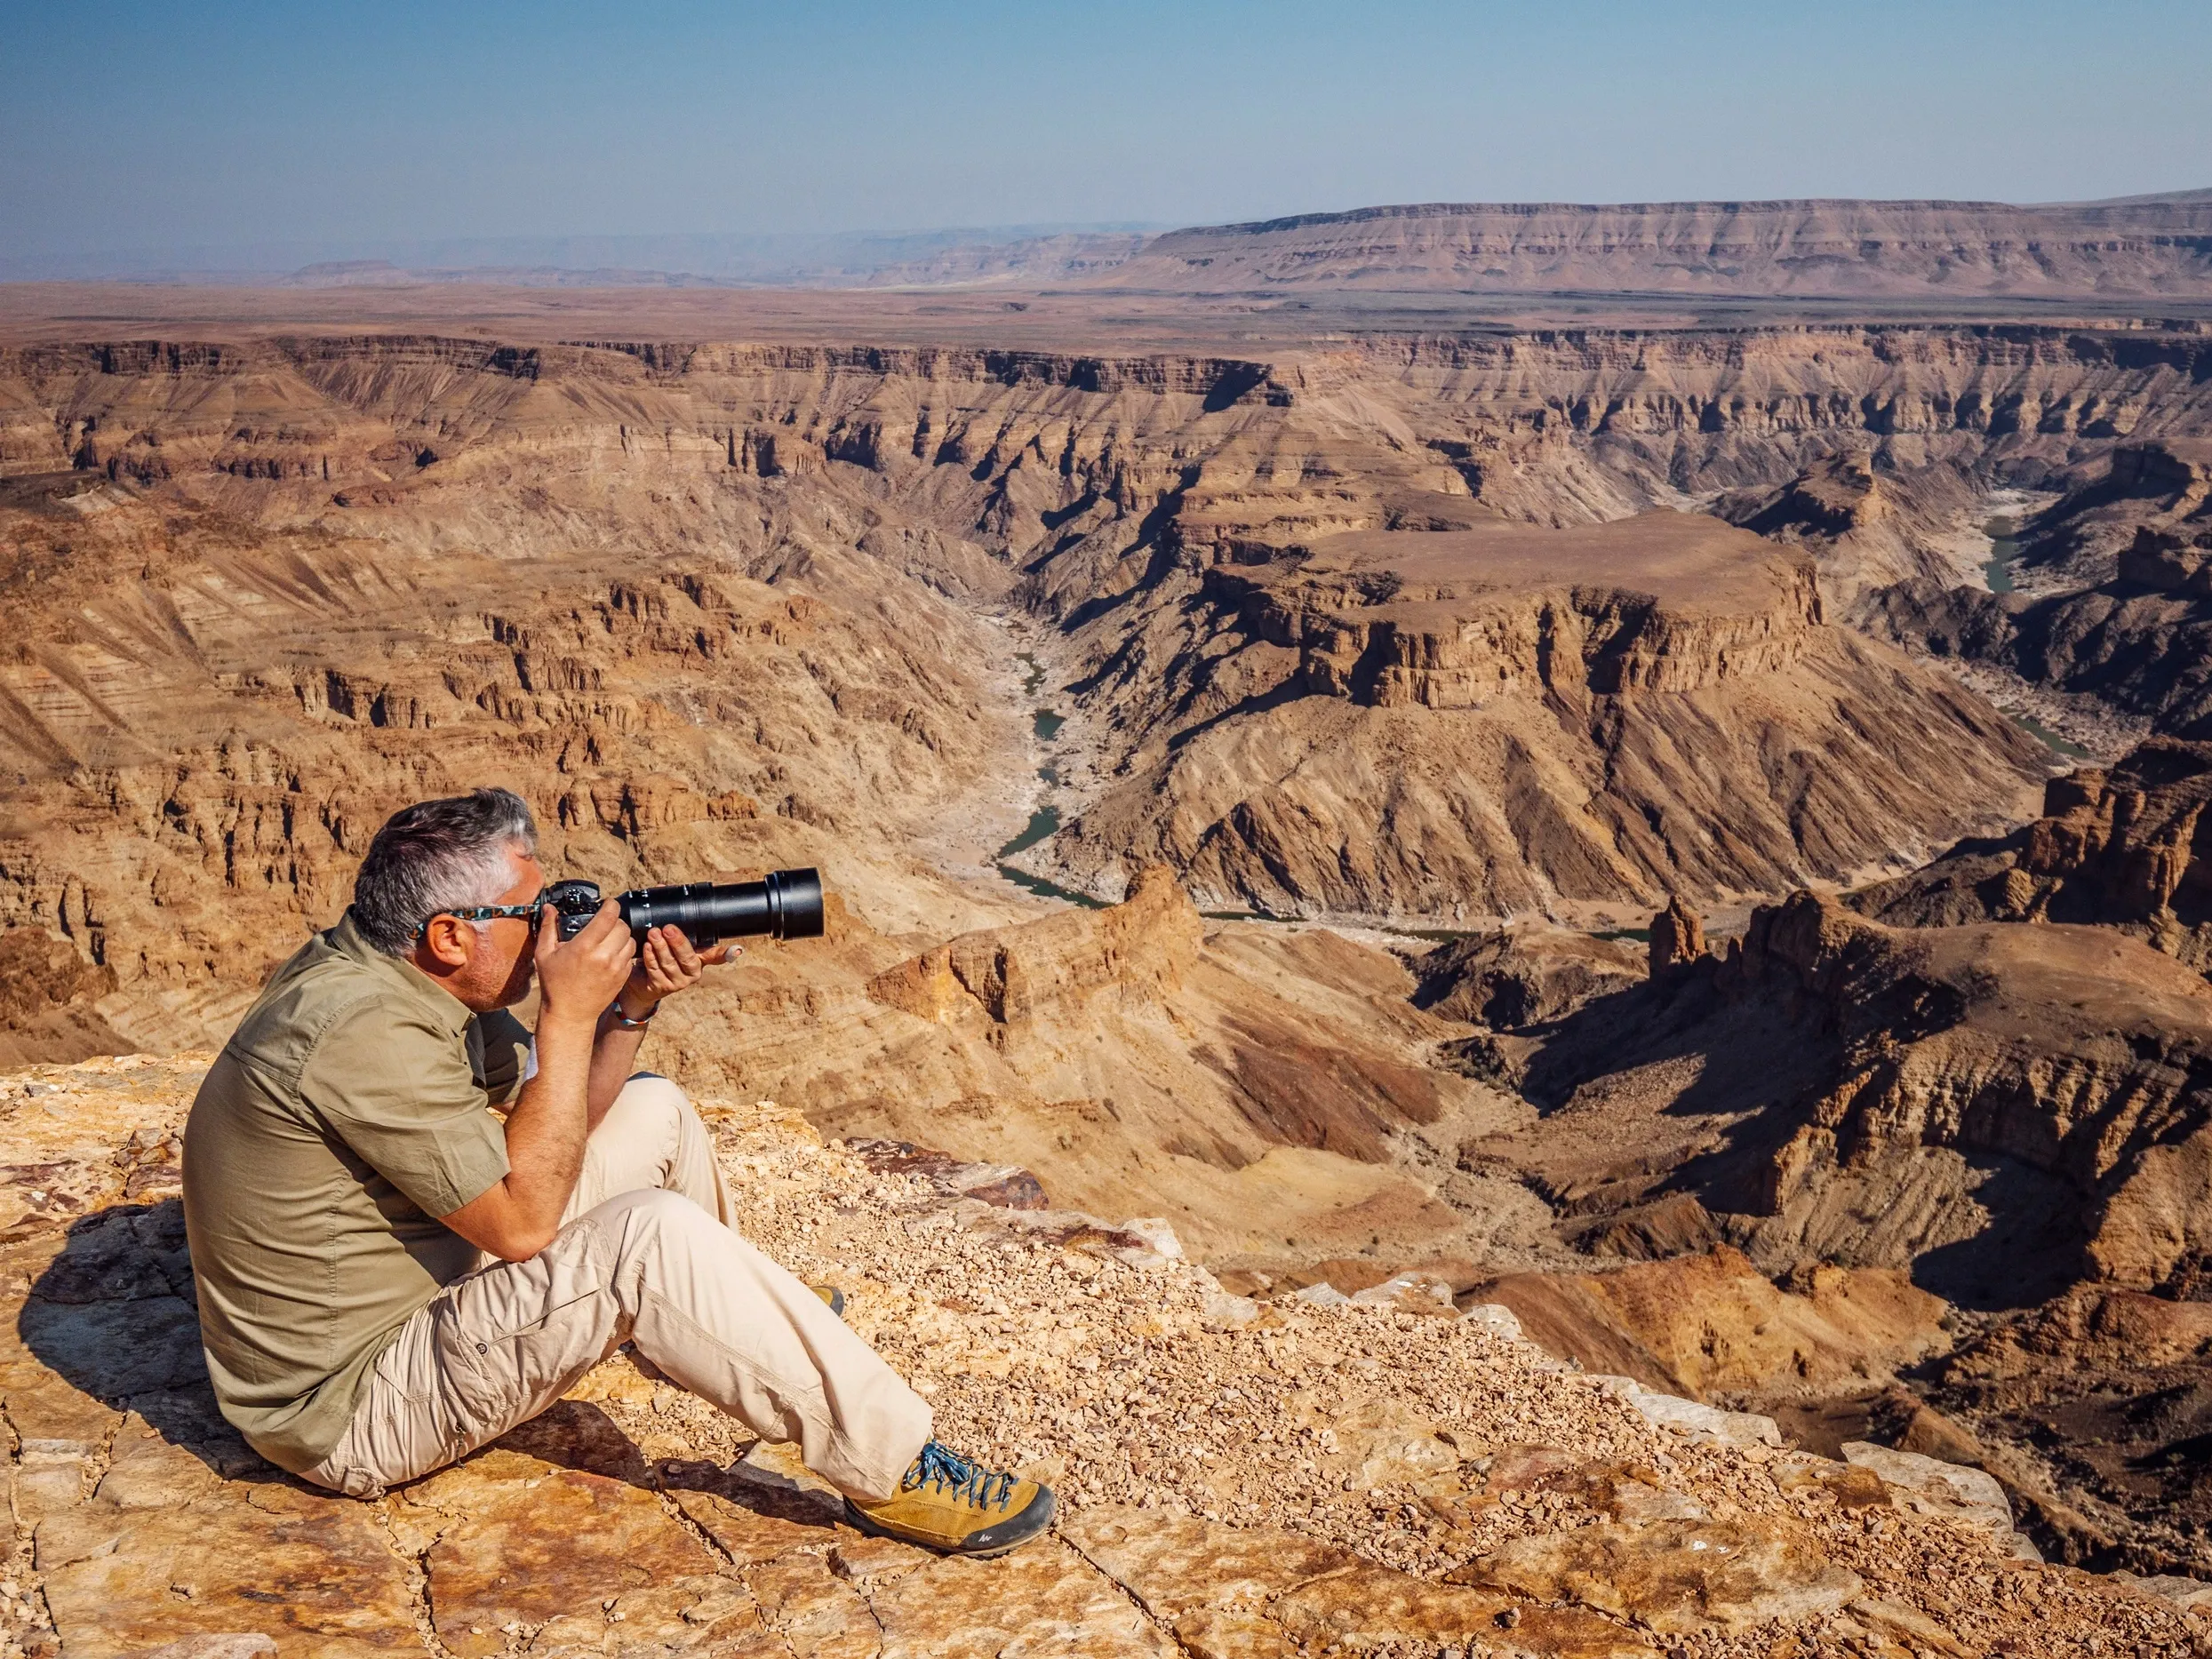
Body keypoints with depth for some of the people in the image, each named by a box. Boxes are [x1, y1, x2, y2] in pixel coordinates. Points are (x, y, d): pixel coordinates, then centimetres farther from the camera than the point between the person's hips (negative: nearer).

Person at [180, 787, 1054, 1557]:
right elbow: (523, 1219, -28)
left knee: (652, 1112, 11)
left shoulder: (381, 969, 0)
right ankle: (895, 1473, -21)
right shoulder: (363, 1032, -30)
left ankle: (764, 1324, 35)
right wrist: (569, 1014, -24)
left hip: (422, 1292, 10)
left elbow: (560, 1119, 9)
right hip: (349, 1413, -10)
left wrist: (630, 1007, -9)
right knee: (651, 1237, -30)